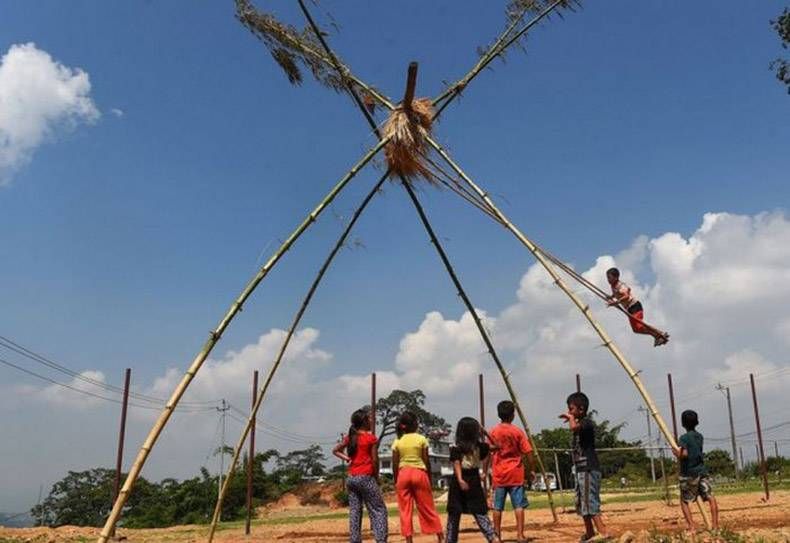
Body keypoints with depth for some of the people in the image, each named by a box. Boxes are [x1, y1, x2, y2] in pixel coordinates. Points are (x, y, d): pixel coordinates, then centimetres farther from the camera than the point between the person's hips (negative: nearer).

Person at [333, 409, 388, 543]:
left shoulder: (349, 437, 9)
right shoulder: (371, 438, -7)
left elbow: (335, 450, 16)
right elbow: (375, 460, -7)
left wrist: (347, 459, 7)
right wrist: (376, 478, 4)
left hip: (351, 478, 6)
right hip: (366, 477, -6)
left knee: (354, 511, 9)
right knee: (378, 510, 0)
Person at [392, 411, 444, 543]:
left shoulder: (397, 441, 3)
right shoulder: (421, 439, -2)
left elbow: (395, 465, 2)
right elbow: (426, 461, -1)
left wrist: (395, 481, 11)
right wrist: (430, 478, 8)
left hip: (403, 474, 1)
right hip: (419, 473, -1)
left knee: (405, 509, 5)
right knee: (427, 507, 9)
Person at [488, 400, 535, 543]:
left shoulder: (493, 432, 0)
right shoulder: (518, 431, -4)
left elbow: (488, 453, 3)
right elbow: (528, 452, -5)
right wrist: (532, 470, 4)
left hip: (499, 474, 2)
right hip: (516, 474, -2)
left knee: (498, 507, 8)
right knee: (519, 505, 2)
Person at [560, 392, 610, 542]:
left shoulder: (587, 422, -12)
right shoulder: (580, 423, 16)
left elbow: (574, 427, -34)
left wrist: (571, 417, -20)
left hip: (589, 469, -10)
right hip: (581, 469, 10)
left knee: (590, 501, -14)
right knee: (581, 503, 15)